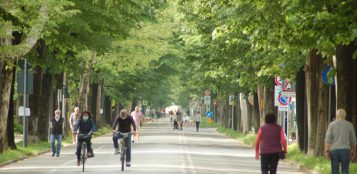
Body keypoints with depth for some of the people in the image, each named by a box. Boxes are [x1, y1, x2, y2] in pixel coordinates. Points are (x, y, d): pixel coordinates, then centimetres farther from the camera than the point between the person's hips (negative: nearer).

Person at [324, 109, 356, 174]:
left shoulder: (332, 124, 2)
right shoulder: (349, 125, 4)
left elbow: (328, 138, -7)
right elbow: (353, 140, 8)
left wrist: (326, 151, -9)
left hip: (334, 150, 0)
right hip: (345, 150, 0)